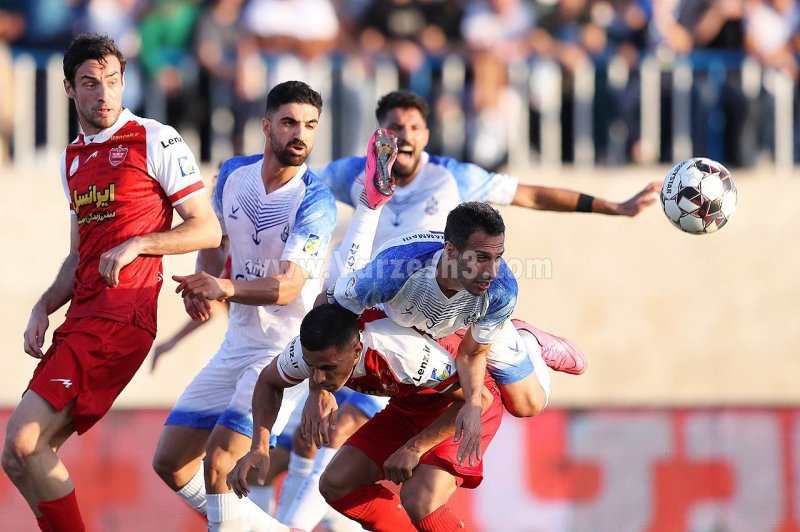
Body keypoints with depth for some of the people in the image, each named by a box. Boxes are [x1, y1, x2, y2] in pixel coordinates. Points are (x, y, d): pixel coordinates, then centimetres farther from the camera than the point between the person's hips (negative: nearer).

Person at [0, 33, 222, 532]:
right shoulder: (73, 158, 20)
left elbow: (208, 230, -3)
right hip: (82, 318, 8)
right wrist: (43, 308, 10)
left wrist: (137, 244, -16)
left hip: (121, 317, -8)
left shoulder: (155, 141, -3)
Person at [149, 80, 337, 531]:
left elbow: (288, 286, -26)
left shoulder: (316, 201, -17)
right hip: (238, 343, 7)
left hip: (286, 349, -7)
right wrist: (201, 284, -4)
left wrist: (227, 288, -44)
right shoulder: (234, 174, 2)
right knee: (171, 463, 8)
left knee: (218, 464, -21)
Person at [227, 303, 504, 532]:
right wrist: (260, 447, -11)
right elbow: (269, 382, 3)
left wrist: (415, 447, -27)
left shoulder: (401, 351, -40)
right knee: (336, 485, -5)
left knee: (419, 501, -28)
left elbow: (478, 398, -29)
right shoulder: (312, 351, -21)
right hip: (408, 405, 7)